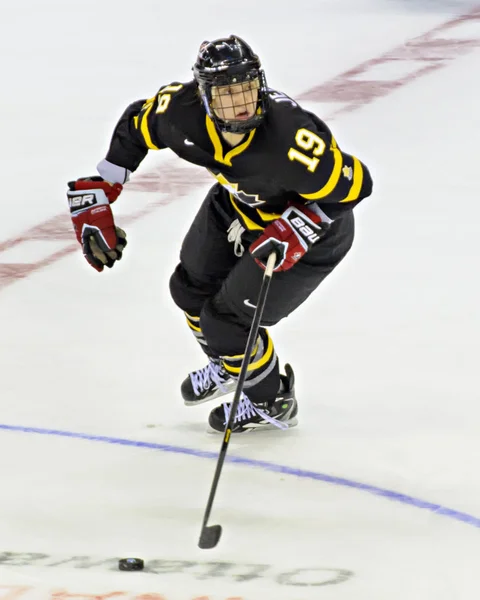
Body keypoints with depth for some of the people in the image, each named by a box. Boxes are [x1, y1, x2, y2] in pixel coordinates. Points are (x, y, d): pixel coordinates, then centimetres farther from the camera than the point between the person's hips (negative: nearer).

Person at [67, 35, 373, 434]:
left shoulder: (288, 138, -43)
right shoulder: (184, 112, -27)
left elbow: (354, 183, -32)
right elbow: (135, 126, -5)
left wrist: (295, 231, -37)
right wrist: (96, 198, -4)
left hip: (311, 232, -7)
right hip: (239, 203, 7)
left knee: (226, 320, -4)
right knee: (191, 288, 19)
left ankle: (273, 403, 26)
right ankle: (228, 367, 52)